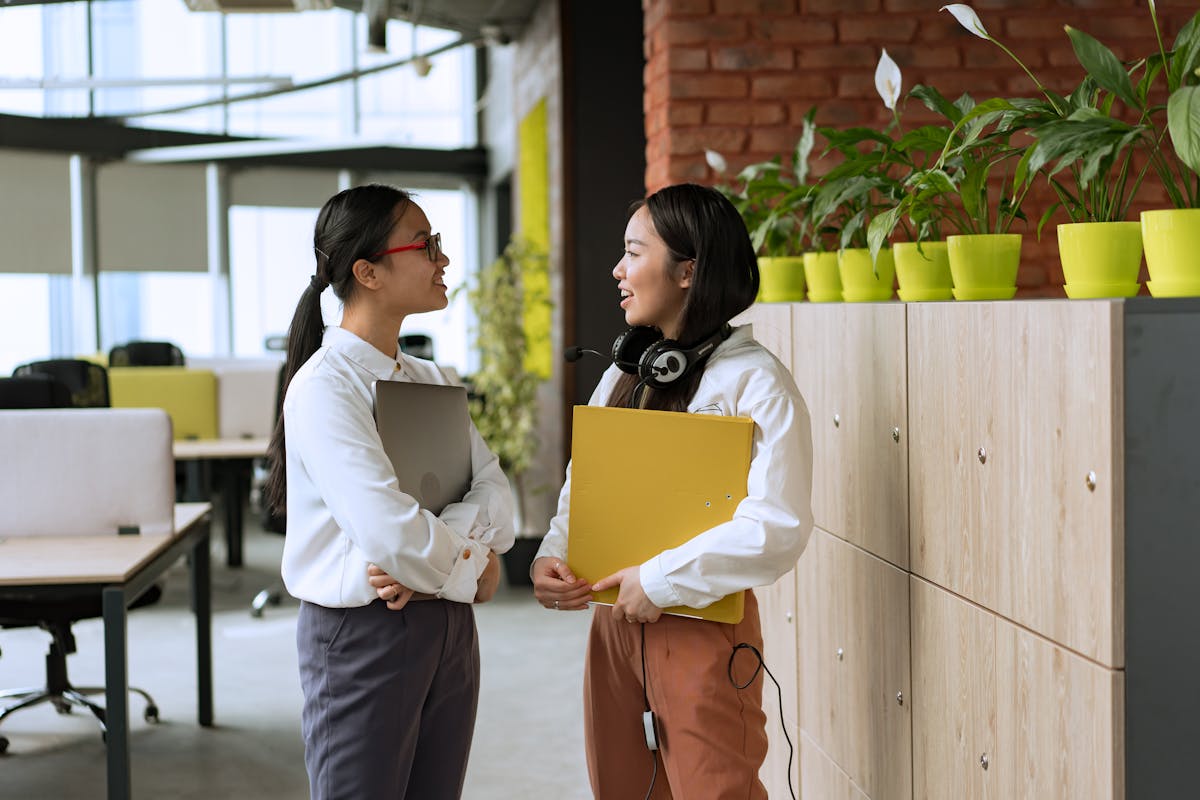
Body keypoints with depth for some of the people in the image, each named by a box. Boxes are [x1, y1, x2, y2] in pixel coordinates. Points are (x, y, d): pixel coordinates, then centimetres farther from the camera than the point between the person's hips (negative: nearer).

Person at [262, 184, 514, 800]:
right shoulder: (324, 386, -16)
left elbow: (493, 486, 0)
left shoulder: (427, 379, 11)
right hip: (361, 633, -8)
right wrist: (469, 568, -9)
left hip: (448, 627, 8)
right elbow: (390, 535, -26)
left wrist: (441, 558, -18)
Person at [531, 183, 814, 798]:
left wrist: (660, 581, -20)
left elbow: (779, 527, -22)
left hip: (702, 625, -7)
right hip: (615, 621, 7)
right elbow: (580, 488, 16)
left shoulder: (756, 381, -13)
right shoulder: (622, 377, 12)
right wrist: (552, 559, -4)